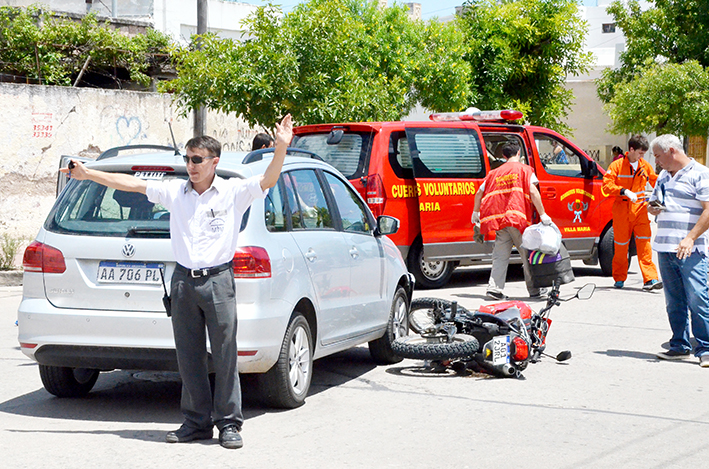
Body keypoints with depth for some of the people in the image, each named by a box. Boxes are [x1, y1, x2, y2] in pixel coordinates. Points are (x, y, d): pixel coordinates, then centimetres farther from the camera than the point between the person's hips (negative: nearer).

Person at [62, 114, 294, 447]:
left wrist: (281, 148, -29)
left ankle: (229, 423, 5)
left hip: (218, 280, -4)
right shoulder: (174, 191, 9)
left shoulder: (233, 191, -1)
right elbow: (130, 183, 12)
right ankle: (197, 422, 16)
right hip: (183, 281, 4)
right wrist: (88, 174, 14)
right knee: (189, 356, 7)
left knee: (225, 354, -2)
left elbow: (268, 181, -14)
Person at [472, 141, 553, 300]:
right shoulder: (524, 169, 5)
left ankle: (495, 288, -7)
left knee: (500, 256, 6)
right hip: (518, 218, -4)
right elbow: (533, 192, -8)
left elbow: (479, 193, 19)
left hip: (498, 218, 4)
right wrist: (542, 214, -7)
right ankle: (534, 290, 10)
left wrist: (475, 212, 35)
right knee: (528, 254, 6)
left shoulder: (495, 172, 18)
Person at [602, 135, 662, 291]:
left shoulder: (645, 166, 8)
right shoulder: (617, 165, -4)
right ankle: (619, 279, 21)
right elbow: (607, 185, -12)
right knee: (621, 245, 5)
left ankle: (650, 279, -15)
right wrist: (624, 191, -25)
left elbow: (655, 181, 20)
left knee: (644, 242, -10)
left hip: (640, 208, 2)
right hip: (621, 209, -2)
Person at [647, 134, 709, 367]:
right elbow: (652, 203, 31)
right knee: (674, 302, 8)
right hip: (664, 247, 7)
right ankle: (679, 346, 14)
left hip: (690, 250, -7)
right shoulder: (663, 177, 20)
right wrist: (652, 208, 5)